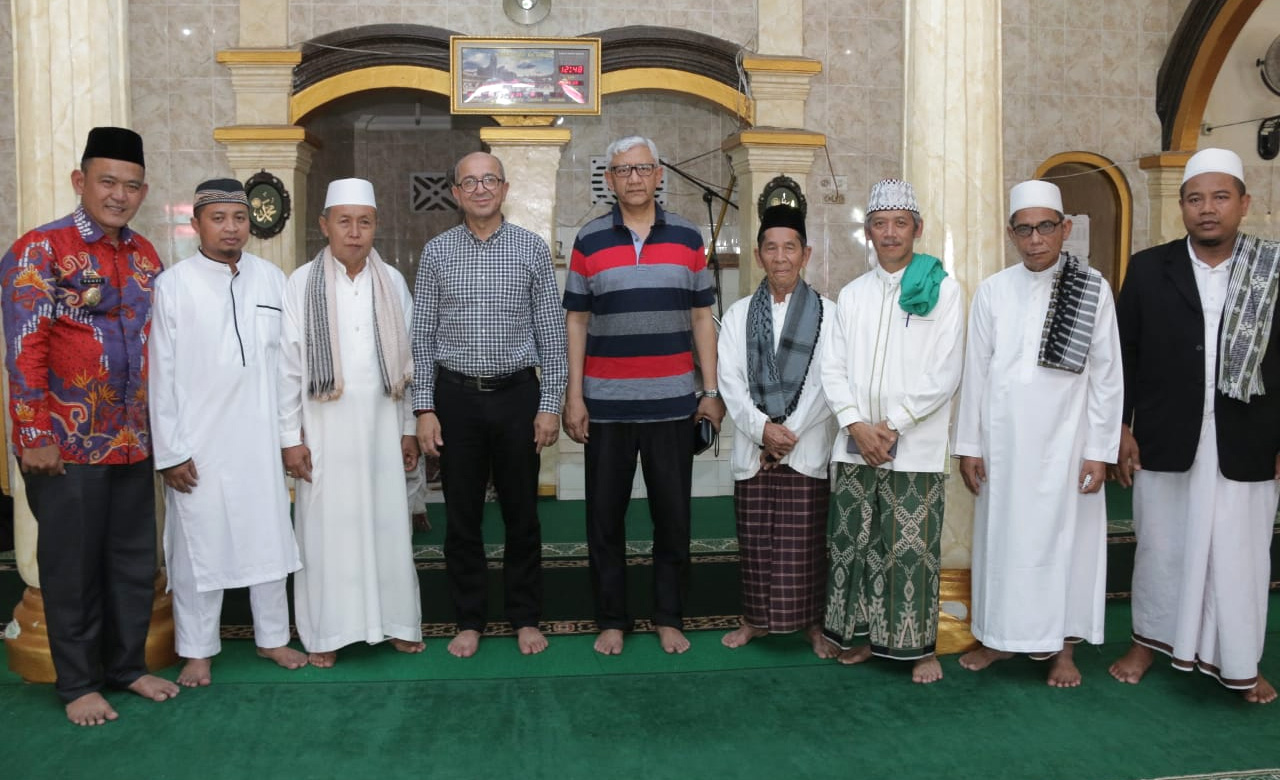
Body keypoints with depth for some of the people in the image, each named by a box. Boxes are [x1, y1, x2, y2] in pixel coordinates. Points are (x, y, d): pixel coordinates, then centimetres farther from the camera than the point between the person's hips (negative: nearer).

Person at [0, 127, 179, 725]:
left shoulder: (145, 256, 10)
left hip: (134, 444, 6)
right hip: (68, 447, -5)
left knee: (136, 562, 14)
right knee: (72, 567, 7)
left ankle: (128, 666, 31)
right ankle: (78, 683, 22)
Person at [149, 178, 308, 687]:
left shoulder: (272, 279, 3)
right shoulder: (174, 285, -5)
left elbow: (285, 358, 6)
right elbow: (161, 373, -4)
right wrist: (170, 451, -6)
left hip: (260, 436, 3)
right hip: (199, 443, -3)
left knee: (269, 537, 12)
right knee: (198, 545, 7)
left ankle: (272, 637, 28)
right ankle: (198, 651, 23)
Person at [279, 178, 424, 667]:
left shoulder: (392, 283, 5)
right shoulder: (301, 283, -3)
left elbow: (406, 360, 9)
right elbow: (288, 365, -3)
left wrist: (409, 429, 9)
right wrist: (290, 437, -6)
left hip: (381, 429, 2)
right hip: (324, 432, -2)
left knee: (387, 525, 7)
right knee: (327, 528, 4)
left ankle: (395, 620, 21)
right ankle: (326, 632, 16)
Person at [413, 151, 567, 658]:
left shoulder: (532, 248, 1)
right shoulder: (436, 252, 4)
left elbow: (551, 332, 1)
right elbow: (422, 336, 4)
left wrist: (550, 404, -3)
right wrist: (424, 408, -2)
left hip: (517, 394, 0)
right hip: (456, 395, 1)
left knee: (521, 512, 8)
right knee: (462, 516, 8)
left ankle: (526, 617, 23)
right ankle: (469, 620, 23)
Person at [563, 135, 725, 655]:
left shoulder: (687, 238, 6)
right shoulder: (588, 242, 4)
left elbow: (702, 318, 8)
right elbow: (576, 321, 4)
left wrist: (712, 391, 3)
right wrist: (573, 396, -2)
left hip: (672, 403, 1)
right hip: (606, 403, 0)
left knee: (673, 516, 7)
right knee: (604, 518, 6)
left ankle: (669, 618, 22)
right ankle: (611, 620, 21)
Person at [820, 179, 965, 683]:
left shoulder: (942, 290, 0)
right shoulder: (852, 295, 12)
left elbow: (945, 374, -6)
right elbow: (834, 368, 7)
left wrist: (892, 425, -10)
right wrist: (856, 424, -7)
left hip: (915, 447, -4)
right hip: (856, 444, 4)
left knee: (912, 547, -1)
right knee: (854, 542, 7)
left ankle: (920, 646, 13)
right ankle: (862, 635, 21)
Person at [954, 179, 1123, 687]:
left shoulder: (1093, 289, -3)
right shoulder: (992, 292, 1)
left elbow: (1107, 376, -2)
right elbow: (976, 372, 3)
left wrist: (1100, 449, -4)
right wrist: (969, 444, 2)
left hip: (1064, 441, -1)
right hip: (1002, 440, 2)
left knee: (1065, 538, 6)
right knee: (1002, 536, 9)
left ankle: (1063, 645, 19)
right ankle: (1000, 636, 23)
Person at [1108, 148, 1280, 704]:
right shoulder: (1148, 268, 2)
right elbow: (1124, 353, 3)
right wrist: (1121, 428, -1)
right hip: (1165, 442, 0)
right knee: (1161, 546, 12)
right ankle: (1148, 642, 28)